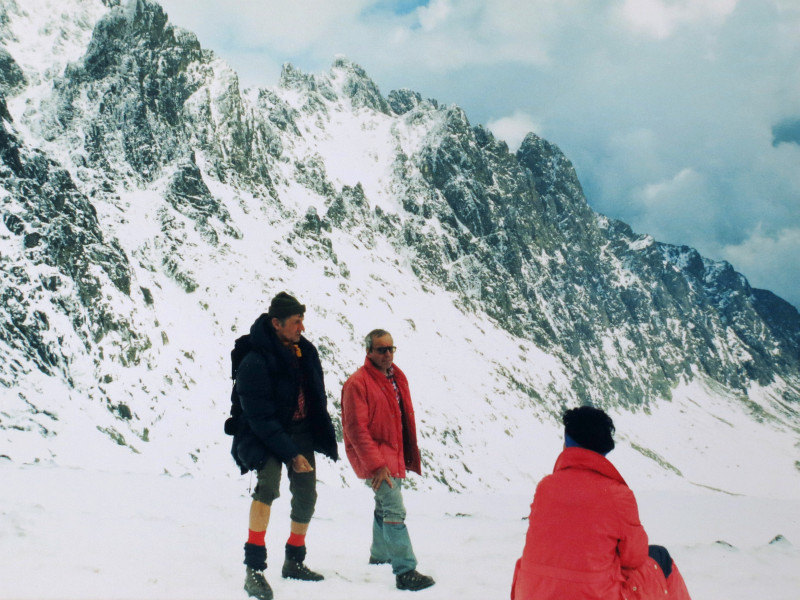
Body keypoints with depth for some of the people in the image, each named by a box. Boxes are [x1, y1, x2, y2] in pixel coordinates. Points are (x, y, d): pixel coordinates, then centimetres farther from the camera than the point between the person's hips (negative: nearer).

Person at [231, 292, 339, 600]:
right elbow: (260, 418, -21)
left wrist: (323, 434, 11)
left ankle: (294, 561, 27)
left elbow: (317, 397, 13)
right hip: (265, 436, -6)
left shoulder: (306, 351, 0)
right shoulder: (255, 362, -22)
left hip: (302, 431, 7)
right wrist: (291, 454, -22)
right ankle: (254, 568, -26)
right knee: (268, 484, -29)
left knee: (306, 497, 6)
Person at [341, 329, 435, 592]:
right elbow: (356, 428, -18)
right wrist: (376, 464, -22)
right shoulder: (357, 383, -15)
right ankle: (405, 571, -19)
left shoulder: (397, 378, 10)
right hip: (373, 455, -9)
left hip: (394, 455, 9)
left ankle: (380, 555, 42)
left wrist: (409, 456, 16)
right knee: (395, 510, -17)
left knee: (385, 506, 24)